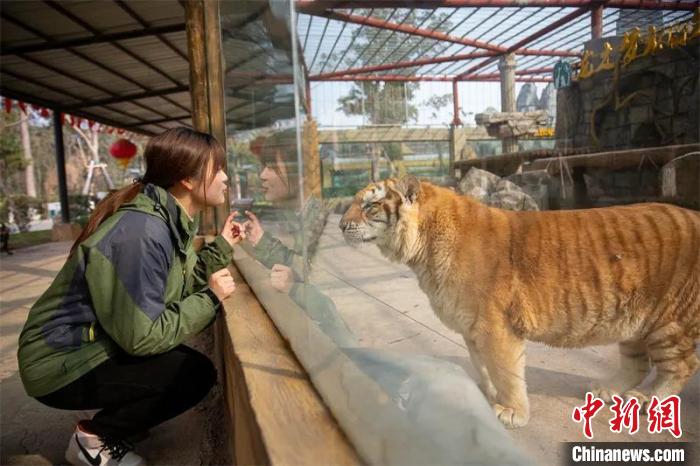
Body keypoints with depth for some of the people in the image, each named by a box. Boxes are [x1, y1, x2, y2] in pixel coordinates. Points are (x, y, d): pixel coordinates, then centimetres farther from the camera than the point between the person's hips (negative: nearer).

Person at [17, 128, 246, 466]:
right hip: (62, 365, -9)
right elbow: (144, 337, -29)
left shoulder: (170, 219, -1)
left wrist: (221, 247, 5)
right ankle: (95, 438, 4)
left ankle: (119, 417, 17)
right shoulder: (142, 232, -30)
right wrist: (210, 297, -20)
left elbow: (179, 287, 2)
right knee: (197, 374, -17)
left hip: (99, 345, 9)